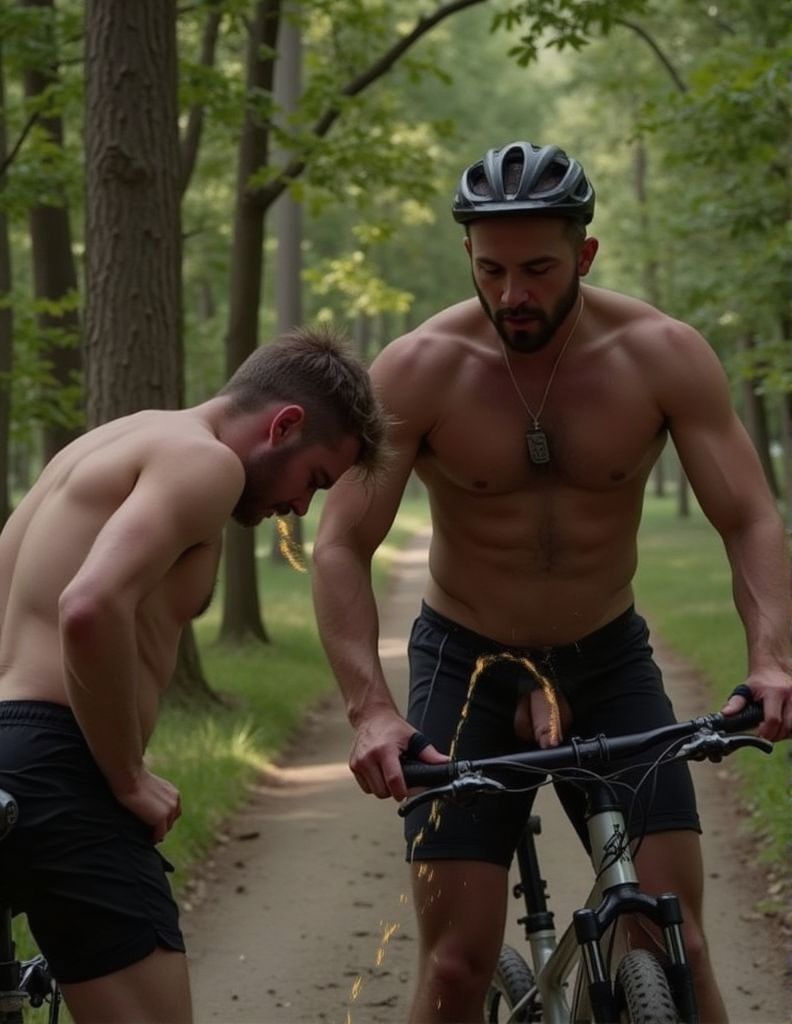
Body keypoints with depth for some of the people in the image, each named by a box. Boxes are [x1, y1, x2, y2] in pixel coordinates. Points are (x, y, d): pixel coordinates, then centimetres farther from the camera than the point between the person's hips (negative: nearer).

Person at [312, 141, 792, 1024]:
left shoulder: (663, 355, -13)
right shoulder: (418, 369, -16)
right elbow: (341, 547, -19)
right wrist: (369, 710, -34)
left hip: (610, 662, 1)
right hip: (466, 663, -1)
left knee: (675, 944, -6)